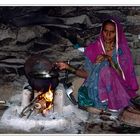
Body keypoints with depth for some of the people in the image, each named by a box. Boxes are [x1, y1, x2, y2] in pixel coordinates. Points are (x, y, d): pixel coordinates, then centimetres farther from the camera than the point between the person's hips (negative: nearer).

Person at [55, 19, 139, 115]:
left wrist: (110, 60, -19)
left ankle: (100, 105, -15)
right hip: (95, 88, 1)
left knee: (105, 67, -28)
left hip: (115, 90, -1)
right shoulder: (93, 49, 5)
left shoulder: (122, 51, 2)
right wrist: (69, 68, -5)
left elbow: (122, 76, -7)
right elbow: (87, 74, 6)